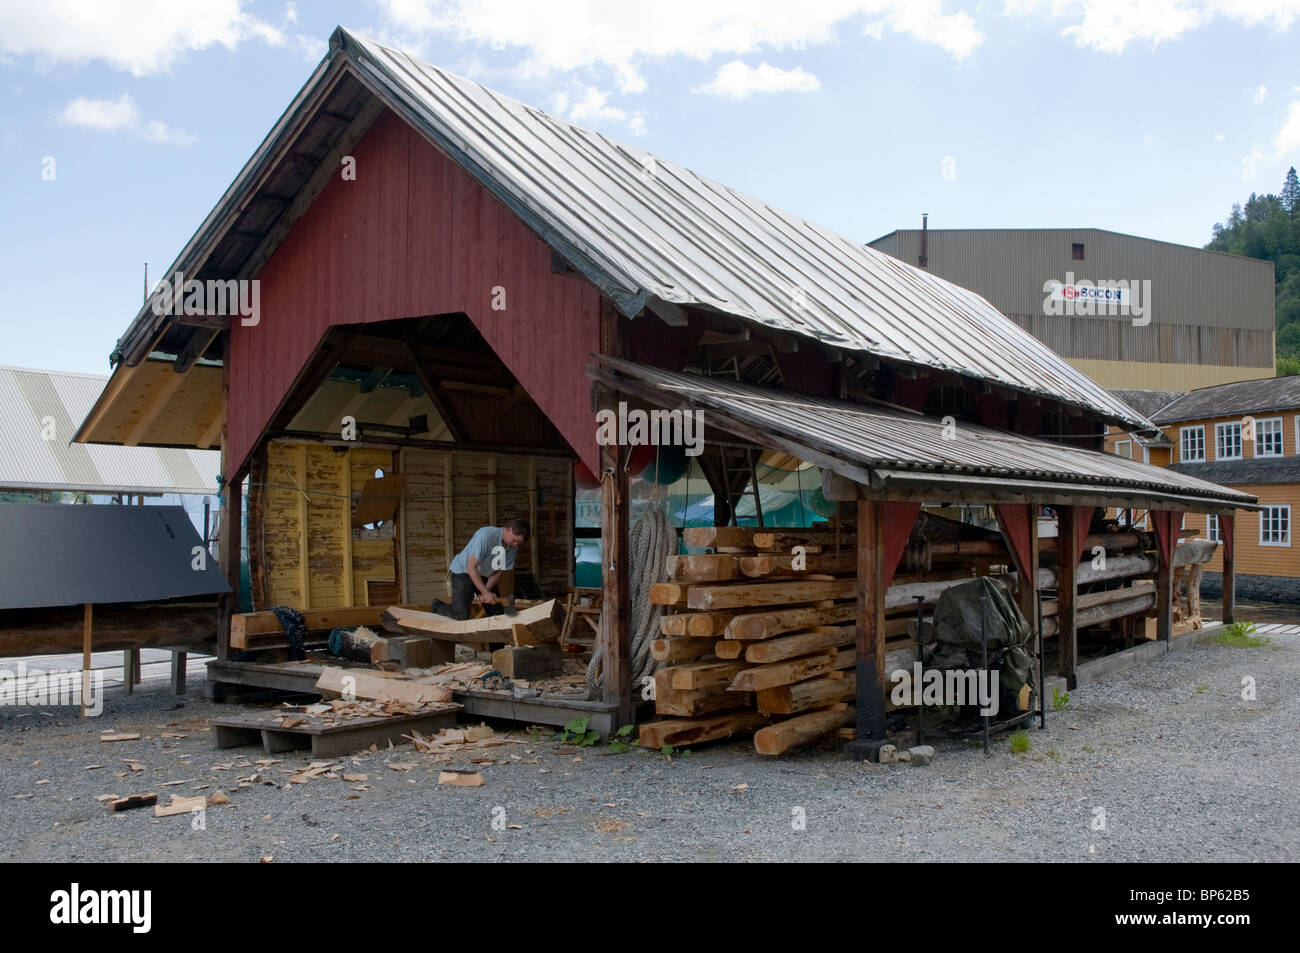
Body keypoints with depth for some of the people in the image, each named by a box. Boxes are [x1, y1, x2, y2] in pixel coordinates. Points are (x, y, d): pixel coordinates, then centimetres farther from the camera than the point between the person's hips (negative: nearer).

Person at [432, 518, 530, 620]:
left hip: (484, 576, 7)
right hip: (463, 572, -7)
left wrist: (486, 591, -19)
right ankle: (436, 605, 12)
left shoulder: (513, 546, -10)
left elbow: (498, 572, -4)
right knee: (461, 614, -15)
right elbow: (471, 567, -31)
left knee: (498, 613, -3)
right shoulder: (486, 535, -31)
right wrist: (485, 592, -34)